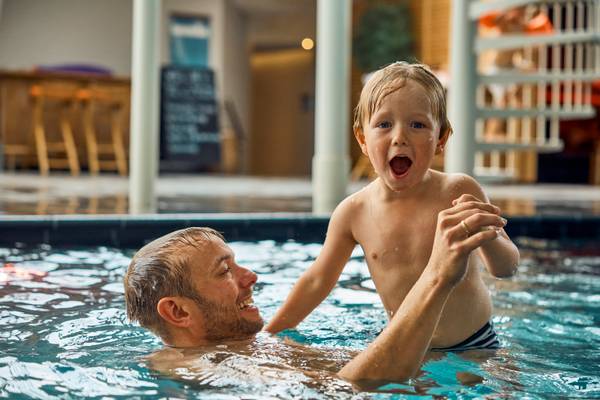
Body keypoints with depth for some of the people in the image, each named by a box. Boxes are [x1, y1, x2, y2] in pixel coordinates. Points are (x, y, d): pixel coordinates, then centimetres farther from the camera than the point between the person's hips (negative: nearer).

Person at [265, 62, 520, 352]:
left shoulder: (459, 192, -16)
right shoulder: (354, 212, -11)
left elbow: (506, 269, -16)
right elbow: (317, 280, 2)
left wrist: (486, 236, -38)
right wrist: (272, 334, 6)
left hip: (474, 345, -2)